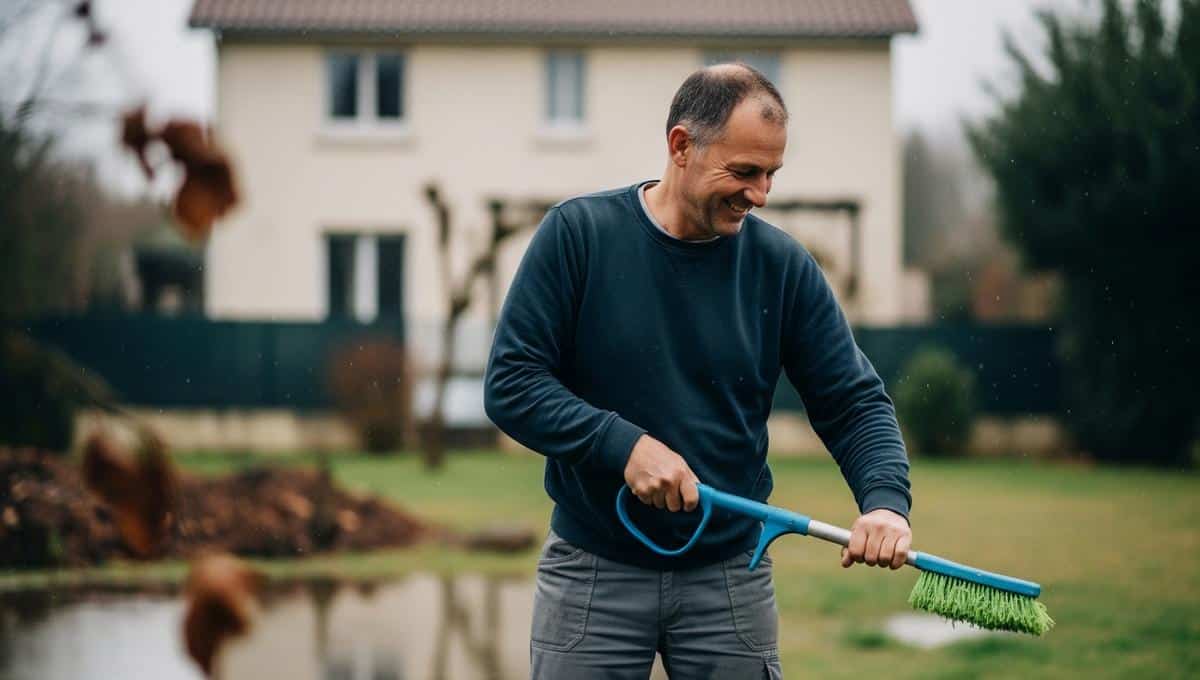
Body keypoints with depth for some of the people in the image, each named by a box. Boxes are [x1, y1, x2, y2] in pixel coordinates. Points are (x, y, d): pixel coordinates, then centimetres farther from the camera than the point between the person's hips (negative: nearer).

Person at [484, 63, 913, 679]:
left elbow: (854, 402, -1)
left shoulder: (783, 265, -2)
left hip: (729, 576, 2)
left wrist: (886, 500, -20)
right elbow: (510, 384, -10)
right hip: (592, 573, -1)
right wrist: (625, 444, -23)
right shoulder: (577, 234, -8)